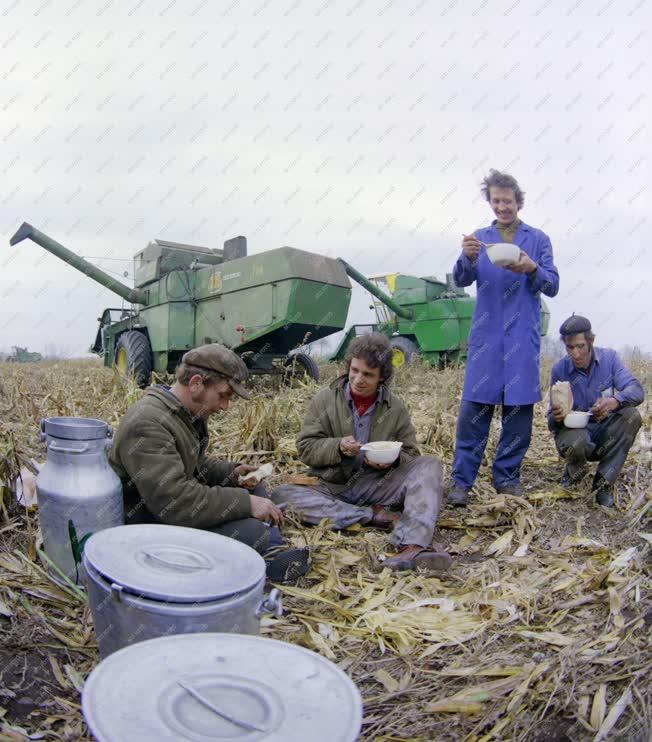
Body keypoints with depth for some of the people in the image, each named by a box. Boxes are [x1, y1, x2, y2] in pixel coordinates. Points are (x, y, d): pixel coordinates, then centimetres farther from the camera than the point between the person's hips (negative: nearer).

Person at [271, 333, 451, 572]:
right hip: (332, 487, 0)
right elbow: (305, 447, -2)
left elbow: (410, 454, 9)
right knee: (282, 496, -27)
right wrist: (338, 447, -22)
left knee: (430, 466, -21)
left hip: (377, 485, 1)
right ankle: (374, 515, -27)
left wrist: (392, 459, -16)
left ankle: (411, 546, -44)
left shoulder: (395, 408, 4)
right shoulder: (324, 399, 1)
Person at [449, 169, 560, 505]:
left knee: (519, 406, 2)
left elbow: (552, 286, 4)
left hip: (523, 334, 1)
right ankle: (461, 480, 0)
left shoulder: (537, 239, 10)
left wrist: (531, 269, -17)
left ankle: (507, 479, 14)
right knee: (474, 405, -5)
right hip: (486, 332, 0)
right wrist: (468, 258, -22)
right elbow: (460, 280, 0)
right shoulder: (480, 237, 12)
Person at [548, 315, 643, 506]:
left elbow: (636, 390, -17)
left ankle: (603, 482, -17)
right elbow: (553, 423, -8)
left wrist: (616, 401, -40)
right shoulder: (559, 370, -10)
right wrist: (556, 418, -35)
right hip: (574, 430, -3)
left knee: (631, 415, -27)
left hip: (604, 432, 3)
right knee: (574, 441, -37)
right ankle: (574, 471, 2)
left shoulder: (609, 357, -4)